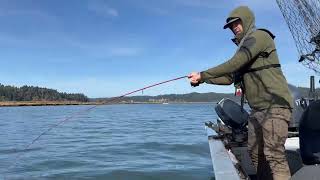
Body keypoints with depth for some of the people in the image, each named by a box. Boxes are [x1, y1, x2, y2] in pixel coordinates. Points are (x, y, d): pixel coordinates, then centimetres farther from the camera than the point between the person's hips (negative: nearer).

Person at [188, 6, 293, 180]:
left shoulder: (259, 36, -6)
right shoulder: (244, 48, 21)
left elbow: (233, 64, -19)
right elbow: (230, 77, 15)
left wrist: (202, 75, -14)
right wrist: (202, 80, 4)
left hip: (275, 104, -9)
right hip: (258, 108, 9)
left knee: (273, 152, -14)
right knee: (255, 151, 10)